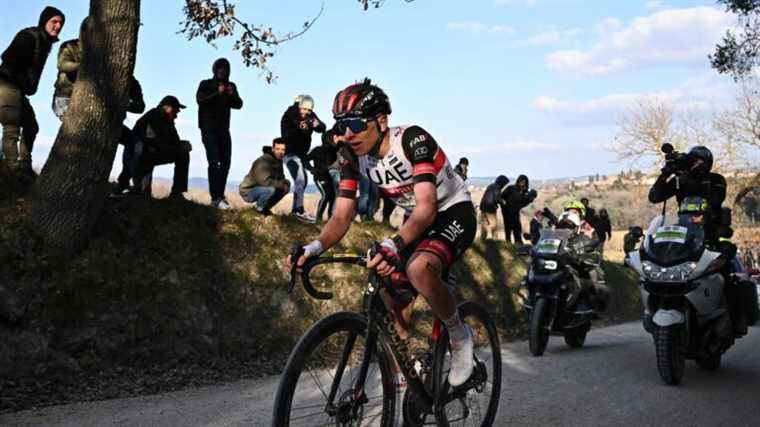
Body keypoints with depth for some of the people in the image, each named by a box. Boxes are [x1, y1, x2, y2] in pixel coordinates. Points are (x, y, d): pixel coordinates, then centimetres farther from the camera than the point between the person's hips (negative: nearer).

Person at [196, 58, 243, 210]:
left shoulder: (231, 86, 14)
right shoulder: (205, 85, 2)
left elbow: (239, 105, 5)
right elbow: (200, 100, -14)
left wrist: (232, 95, -13)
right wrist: (217, 94, -24)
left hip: (224, 130, 5)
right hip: (209, 128, -5)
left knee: (225, 163, 4)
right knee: (215, 163, -17)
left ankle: (220, 196, 14)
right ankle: (216, 198, -23)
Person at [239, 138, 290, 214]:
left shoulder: (278, 161, 4)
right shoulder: (263, 161, -24)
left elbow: (281, 178, 16)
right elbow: (265, 181, -34)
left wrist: (286, 183, -8)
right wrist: (282, 184, -24)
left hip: (261, 188, 9)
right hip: (248, 191, -9)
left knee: (286, 188, -1)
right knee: (270, 189, -35)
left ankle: (264, 207, 7)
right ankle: (258, 208, -8)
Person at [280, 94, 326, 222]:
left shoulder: (310, 116, -2)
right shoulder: (289, 115, -16)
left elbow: (323, 129, -9)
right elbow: (285, 135, -24)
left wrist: (318, 125, -31)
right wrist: (298, 128, -38)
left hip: (302, 153, 7)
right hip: (290, 153, -7)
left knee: (303, 181, 13)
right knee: (300, 179, -23)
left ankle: (295, 209, 25)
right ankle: (299, 210, -25)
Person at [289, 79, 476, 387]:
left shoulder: (413, 139, -29)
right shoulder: (353, 156, -10)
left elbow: (427, 206, -39)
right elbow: (342, 216, -12)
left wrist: (393, 245, -56)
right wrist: (315, 247, -33)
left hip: (453, 213, -7)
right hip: (418, 221, 8)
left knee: (418, 268, -35)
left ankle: (459, 336, -11)